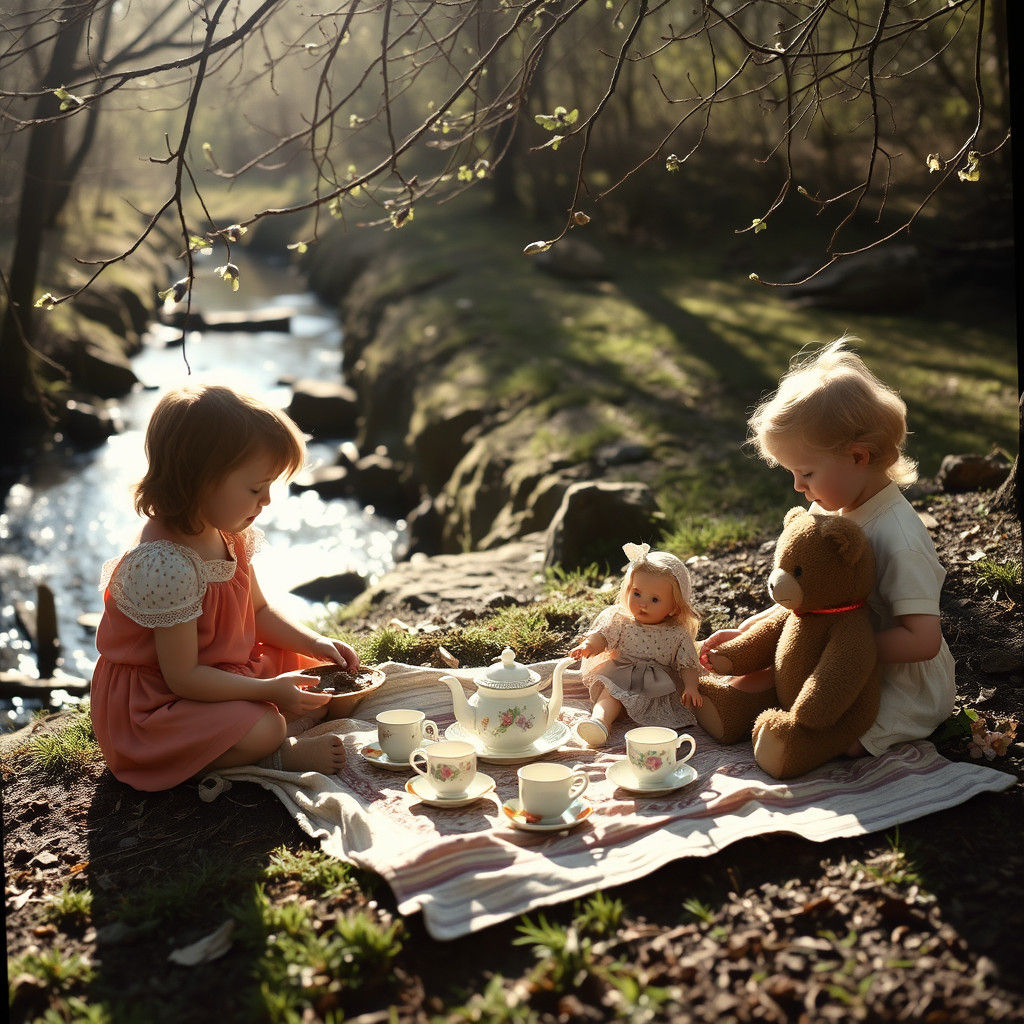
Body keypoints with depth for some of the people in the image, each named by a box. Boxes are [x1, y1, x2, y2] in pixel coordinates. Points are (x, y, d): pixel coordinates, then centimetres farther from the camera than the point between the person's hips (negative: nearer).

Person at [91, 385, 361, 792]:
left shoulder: (229, 536, -3)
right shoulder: (165, 566, -32)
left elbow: (259, 612, 14)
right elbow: (183, 677, -27)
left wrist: (316, 645, 0)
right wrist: (270, 691, -24)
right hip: (156, 698, -10)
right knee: (262, 730, -32)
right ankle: (279, 753, -2)